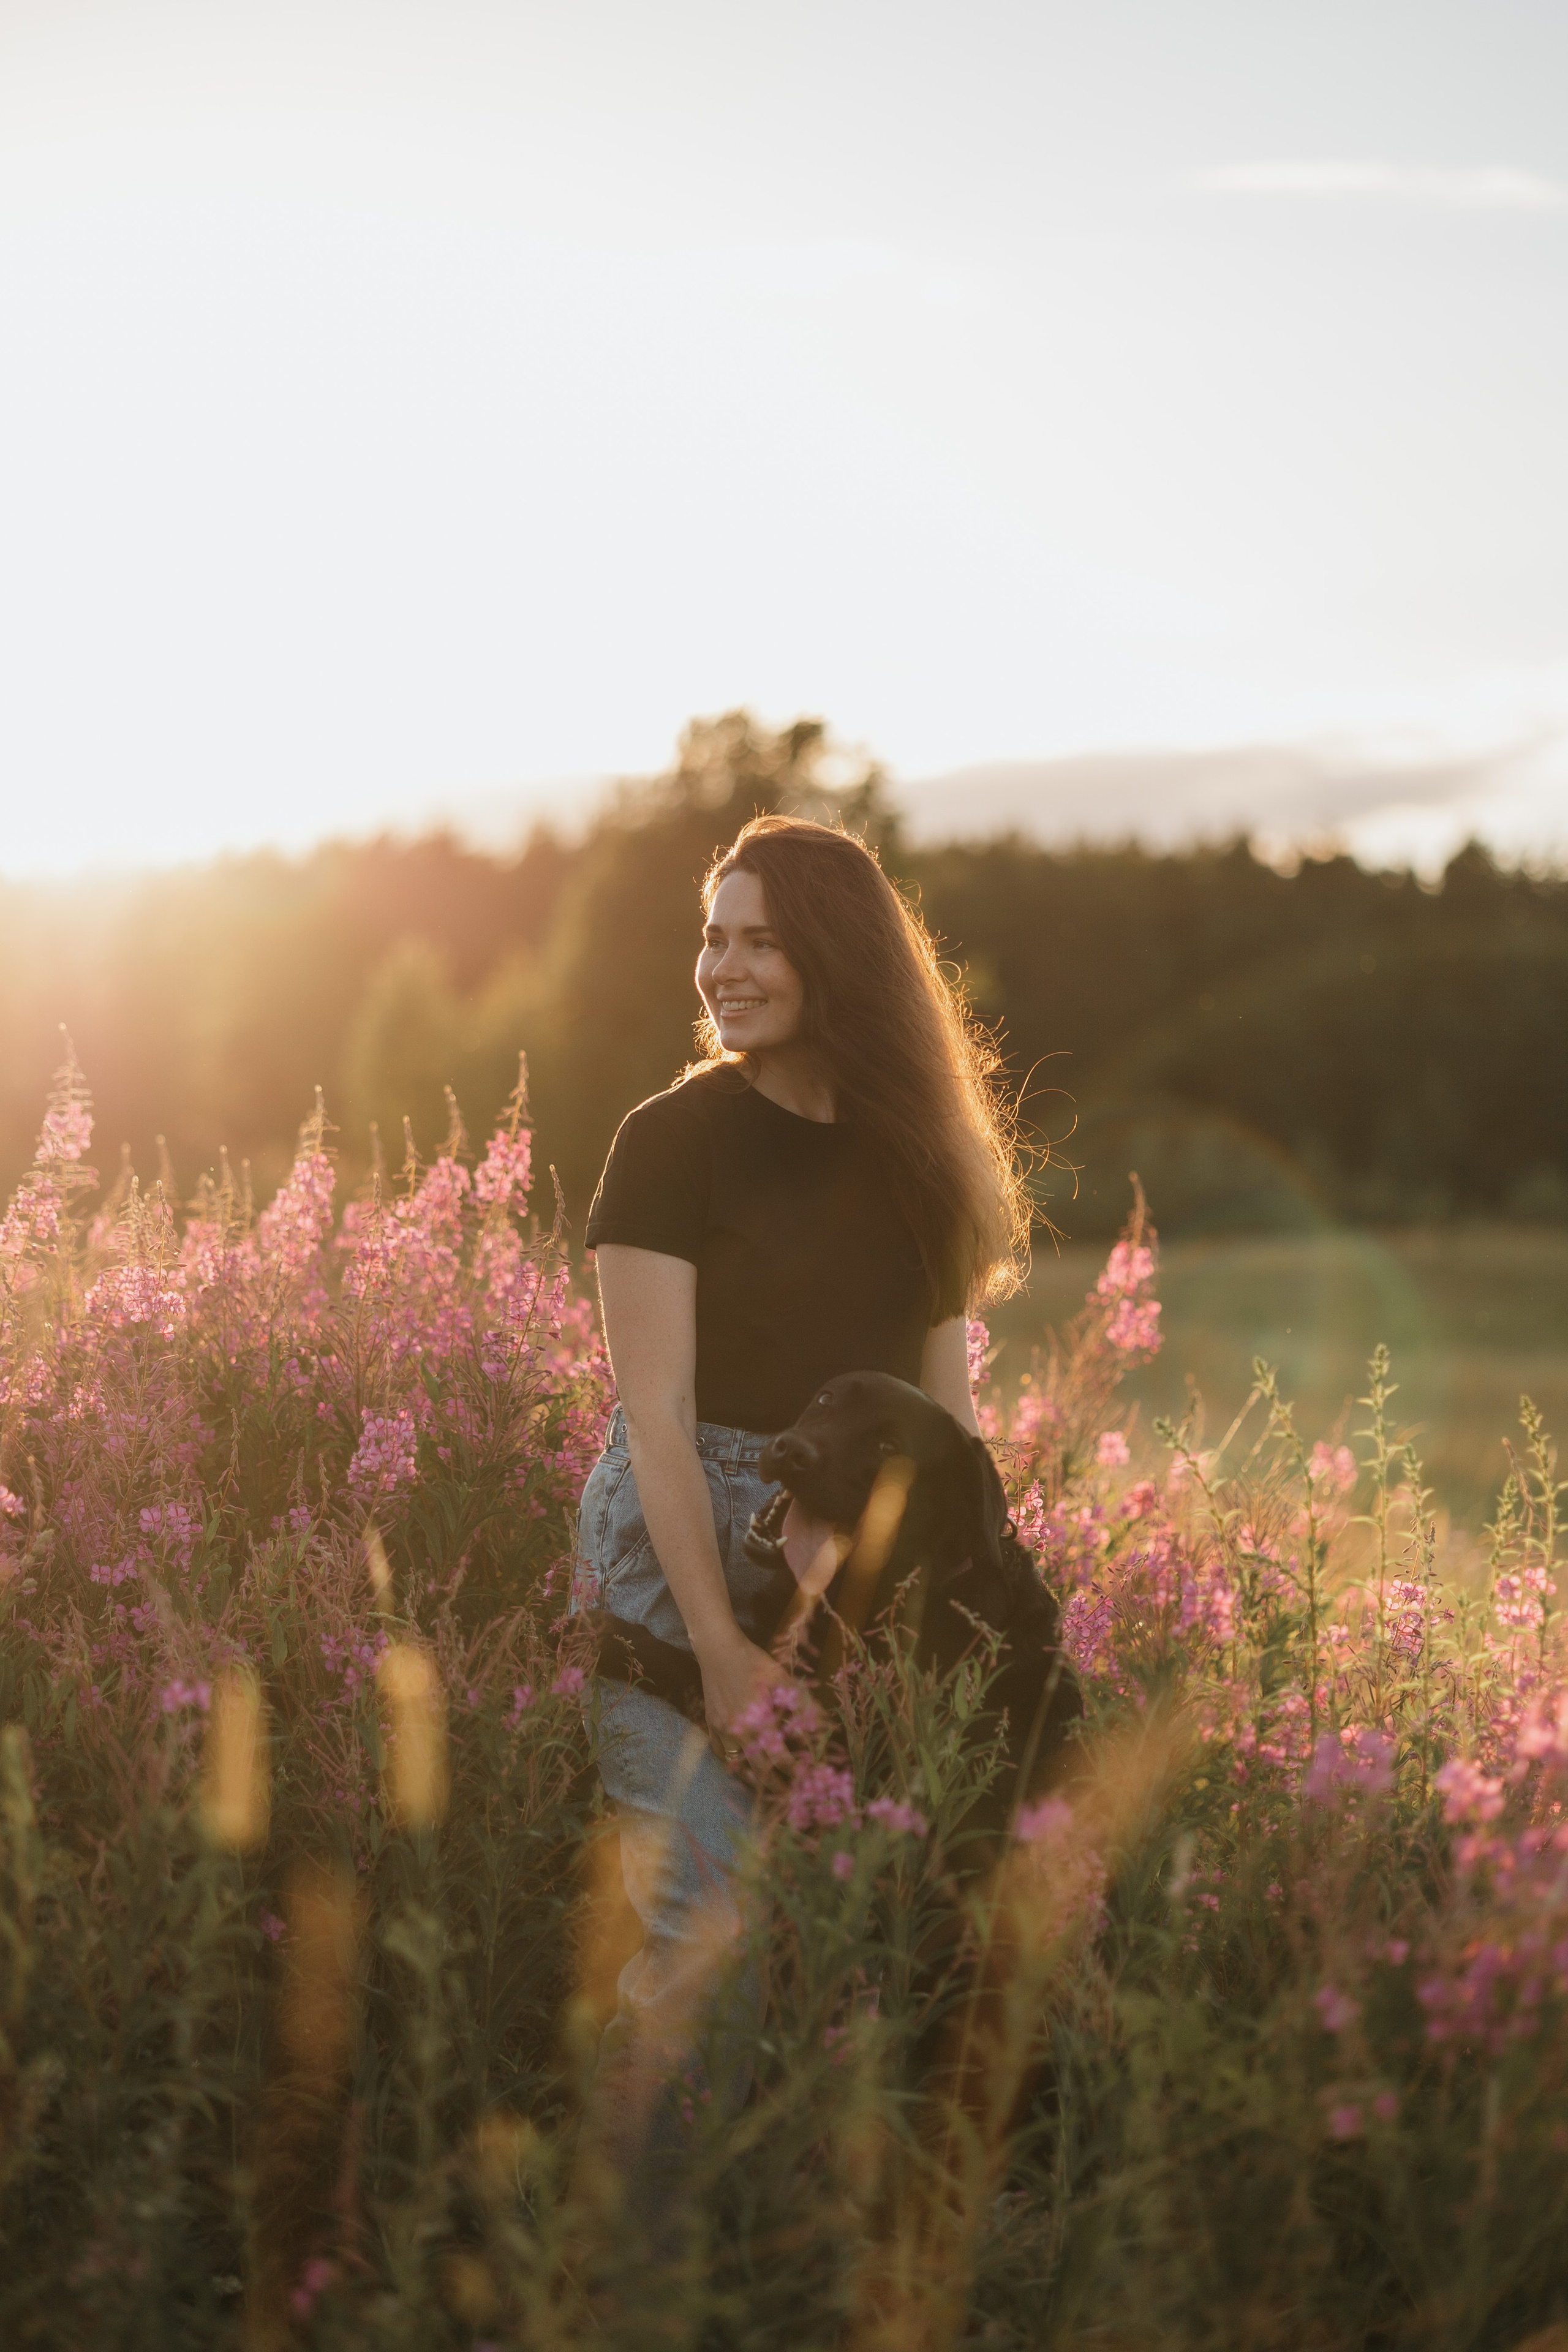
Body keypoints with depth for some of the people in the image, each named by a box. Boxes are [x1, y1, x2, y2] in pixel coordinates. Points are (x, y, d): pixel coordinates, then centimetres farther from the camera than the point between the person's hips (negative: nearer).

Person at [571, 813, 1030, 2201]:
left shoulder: (914, 1158, 8)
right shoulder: (677, 1140, -7)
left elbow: (945, 1406, 9)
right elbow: (654, 1411, -13)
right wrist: (721, 1649, -18)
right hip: (674, 1555, -5)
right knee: (715, 1931, -12)